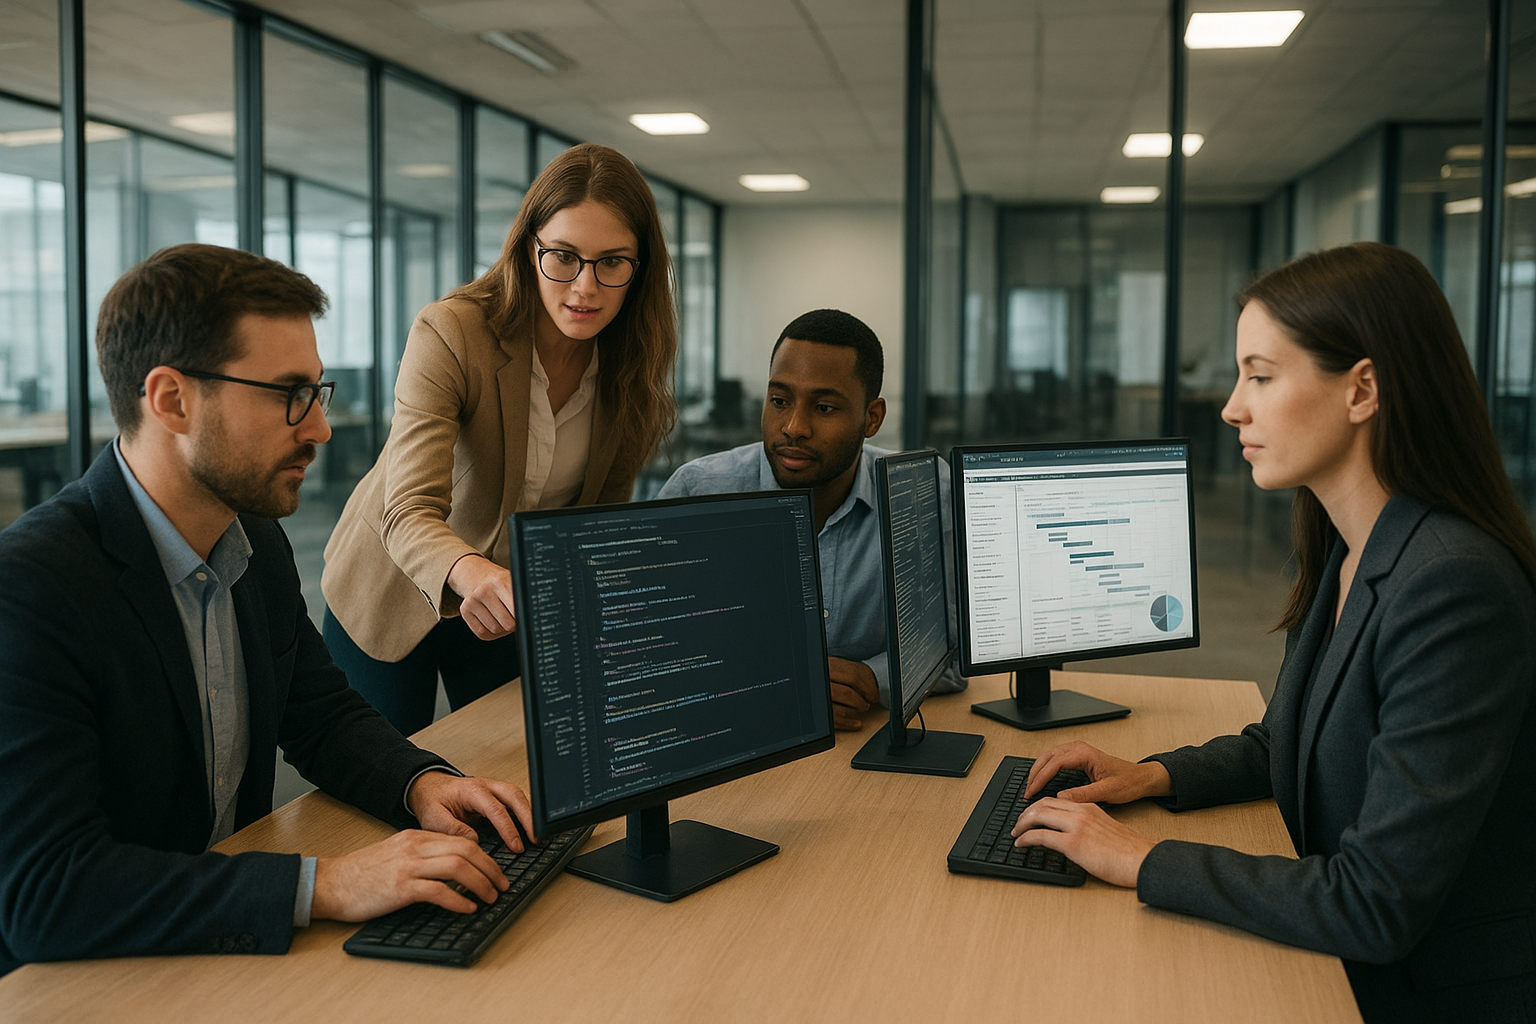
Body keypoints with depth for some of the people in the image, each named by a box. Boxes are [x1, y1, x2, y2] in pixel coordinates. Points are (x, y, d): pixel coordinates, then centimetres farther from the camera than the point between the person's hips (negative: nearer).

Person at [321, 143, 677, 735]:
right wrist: (473, 575, -58)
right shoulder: (449, 333, -27)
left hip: (513, 603, 4)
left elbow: (604, 507, -1)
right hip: (395, 594, -3)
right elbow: (409, 514, -37)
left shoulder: (632, 363, -13)